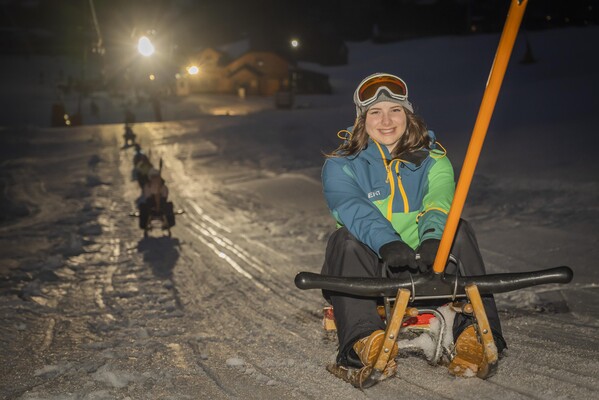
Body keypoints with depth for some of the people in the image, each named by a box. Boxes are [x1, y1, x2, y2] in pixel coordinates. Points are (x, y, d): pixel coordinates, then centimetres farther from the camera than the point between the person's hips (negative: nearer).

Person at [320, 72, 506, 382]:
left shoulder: (432, 159, 7)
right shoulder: (341, 166, 2)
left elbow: (438, 202, -15)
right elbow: (351, 207, -20)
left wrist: (432, 239, -39)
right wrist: (388, 243, -41)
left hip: (423, 266, 1)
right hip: (370, 270, -1)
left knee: (459, 230, -22)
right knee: (345, 240, -30)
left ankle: (475, 331, -32)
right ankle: (365, 339, -44)